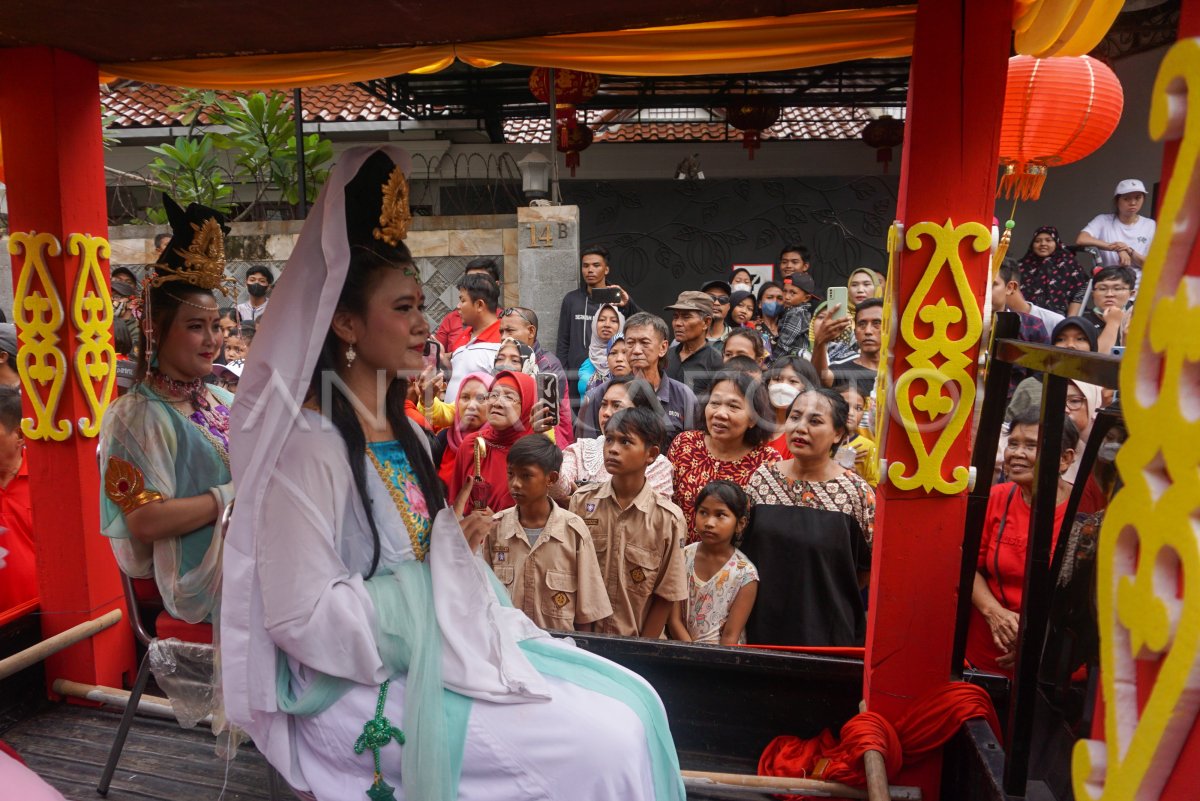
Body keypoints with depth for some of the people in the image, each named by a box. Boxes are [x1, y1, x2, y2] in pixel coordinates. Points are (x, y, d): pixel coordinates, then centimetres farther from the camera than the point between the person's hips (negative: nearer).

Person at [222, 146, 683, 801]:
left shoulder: (401, 433, 10)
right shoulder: (311, 443, -16)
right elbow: (304, 617, -20)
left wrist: (455, 545, -2)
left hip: (440, 643, 8)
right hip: (361, 688, -8)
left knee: (634, 702, -3)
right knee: (605, 745, -16)